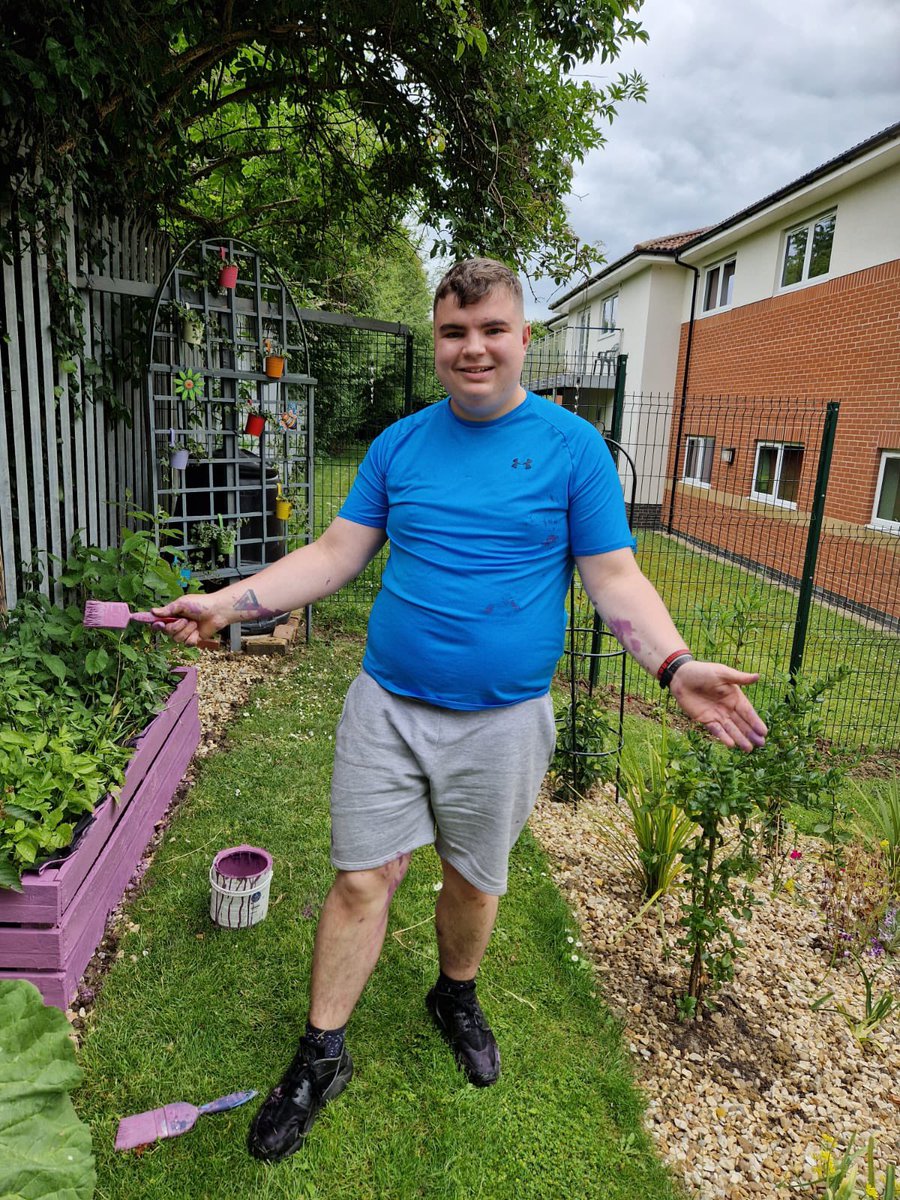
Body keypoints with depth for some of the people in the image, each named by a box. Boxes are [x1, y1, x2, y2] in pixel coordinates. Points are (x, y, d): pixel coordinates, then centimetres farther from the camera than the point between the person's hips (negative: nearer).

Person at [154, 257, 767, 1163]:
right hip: (387, 706, 2)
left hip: (503, 720, -1)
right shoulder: (399, 443, 4)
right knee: (362, 880, 6)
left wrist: (675, 665, -22)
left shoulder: (573, 446, -4)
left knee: (473, 879, 17)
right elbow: (336, 553, 3)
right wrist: (229, 602, -7)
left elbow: (614, 577, -6)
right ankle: (321, 1057, 28)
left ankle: (456, 999, 47)